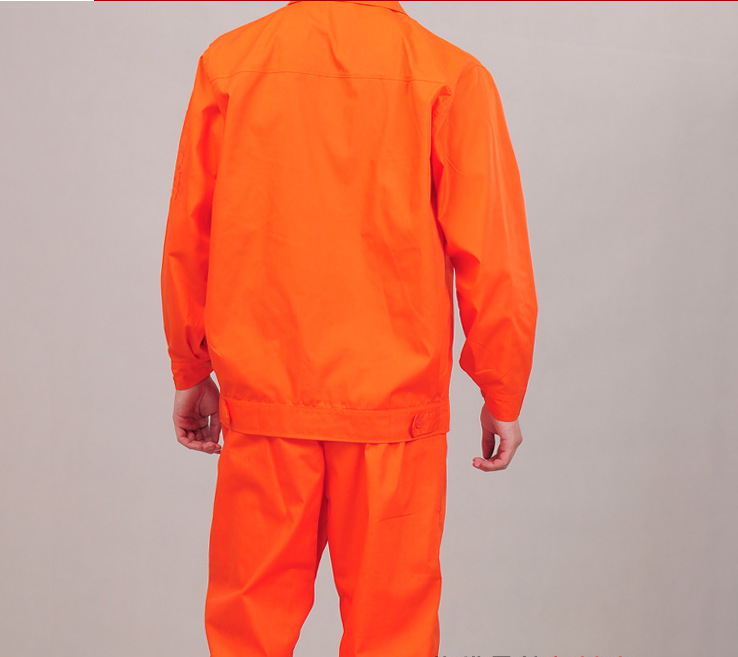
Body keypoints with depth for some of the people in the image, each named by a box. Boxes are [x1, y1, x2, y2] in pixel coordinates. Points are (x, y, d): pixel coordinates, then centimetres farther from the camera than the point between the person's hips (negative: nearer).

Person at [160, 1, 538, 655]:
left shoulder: (228, 62, 0)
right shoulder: (451, 76, -6)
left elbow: (187, 242, 6)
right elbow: (492, 261, -5)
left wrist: (191, 374, 17)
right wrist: (503, 397, 6)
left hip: (264, 404, 2)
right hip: (396, 405, -1)